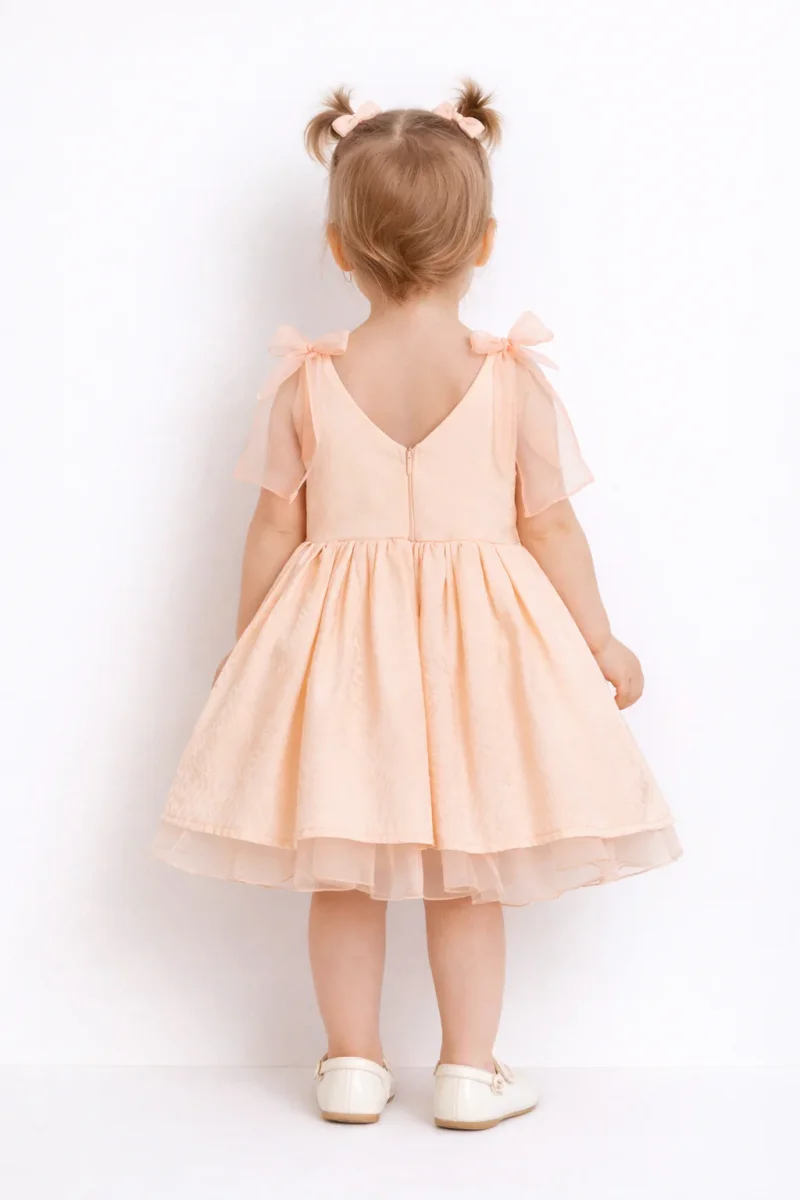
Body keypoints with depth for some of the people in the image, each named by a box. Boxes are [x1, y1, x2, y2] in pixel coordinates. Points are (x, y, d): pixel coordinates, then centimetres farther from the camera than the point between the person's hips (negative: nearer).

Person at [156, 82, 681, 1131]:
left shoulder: (306, 385, -5)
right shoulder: (514, 381, -8)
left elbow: (276, 528, 0)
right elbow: (551, 528, -4)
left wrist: (244, 643, 14)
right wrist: (603, 643, 8)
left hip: (336, 652, 1)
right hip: (477, 650, 0)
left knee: (342, 875, 14)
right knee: (468, 876, 12)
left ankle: (353, 1065, 22)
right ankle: (471, 1073, 18)